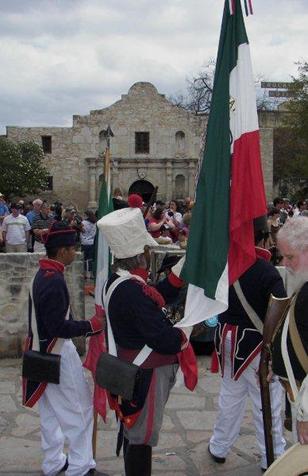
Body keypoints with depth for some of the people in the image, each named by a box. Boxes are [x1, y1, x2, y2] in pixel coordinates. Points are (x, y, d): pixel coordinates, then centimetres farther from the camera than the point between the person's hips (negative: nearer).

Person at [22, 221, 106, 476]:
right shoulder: (54, 281, -24)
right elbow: (58, 327, -26)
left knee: (52, 411, 19)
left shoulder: (42, 274, 6)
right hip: (59, 354, -10)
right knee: (80, 409, 2)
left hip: (45, 351, 10)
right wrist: (91, 326, -18)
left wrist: (81, 325, 12)